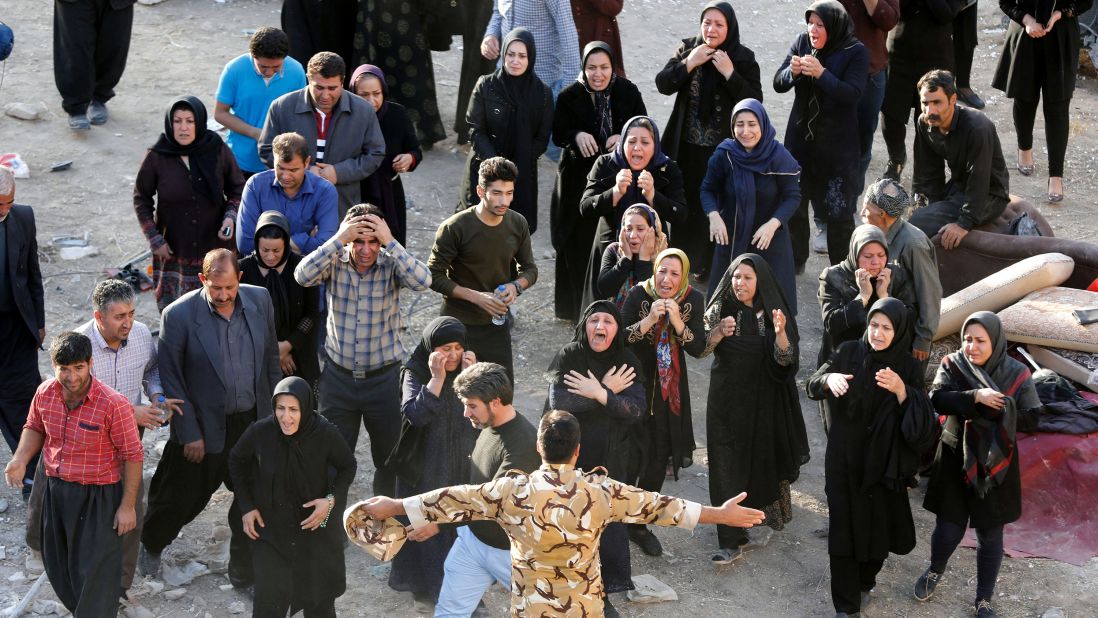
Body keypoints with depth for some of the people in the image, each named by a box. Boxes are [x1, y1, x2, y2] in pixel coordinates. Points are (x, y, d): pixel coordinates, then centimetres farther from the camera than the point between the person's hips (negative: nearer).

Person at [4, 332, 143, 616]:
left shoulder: (113, 405, -24)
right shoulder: (45, 393, -7)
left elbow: (133, 455, -15)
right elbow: (35, 428, 13)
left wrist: (127, 506, -13)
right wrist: (20, 458, -7)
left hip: (98, 497, -6)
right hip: (55, 490, 6)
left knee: (94, 574, 0)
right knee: (58, 566, 21)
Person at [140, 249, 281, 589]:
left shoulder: (260, 300, -5)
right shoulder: (179, 315, -18)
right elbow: (169, 378, -12)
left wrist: (275, 409, 10)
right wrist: (189, 433, -11)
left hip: (253, 422, 3)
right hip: (205, 428, -3)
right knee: (181, 497, 16)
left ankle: (245, 573, 27)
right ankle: (151, 545, 45)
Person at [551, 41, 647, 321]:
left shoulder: (628, 92, -3)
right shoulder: (569, 96, -6)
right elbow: (558, 134, -3)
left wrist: (624, 137, -19)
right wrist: (577, 136, -25)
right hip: (579, 179, -1)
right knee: (579, 245, 4)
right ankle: (577, 307, 18)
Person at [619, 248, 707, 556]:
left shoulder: (693, 299, -8)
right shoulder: (639, 295, -16)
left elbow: (698, 349, -11)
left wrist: (677, 322, -26)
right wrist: (648, 321, -33)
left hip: (671, 387, 4)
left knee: (659, 460, 12)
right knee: (632, 455, -9)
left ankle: (639, 525, 28)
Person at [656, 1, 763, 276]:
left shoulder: (743, 58, -5)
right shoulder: (688, 48, 3)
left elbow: (755, 101, -12)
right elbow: (663, 84, -3)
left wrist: (729, 74, -21)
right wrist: (689, 63, -15)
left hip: (724, 150, -3)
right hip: (687, 147, 3)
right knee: (685, 204, 8)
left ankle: (712, 265, 10)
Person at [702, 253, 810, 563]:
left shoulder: (773, 313, -6)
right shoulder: (720, 310, -3)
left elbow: (785, 360, -14)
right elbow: (701, 349, -12)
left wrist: (780, 333, -32)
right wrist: (719, 332, -30)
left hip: (763, 402, 0)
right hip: (726, 401, 0)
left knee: (762, 459, 14)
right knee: (727, 465, -4)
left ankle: (768, 510, 43)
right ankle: (731, 541, -1)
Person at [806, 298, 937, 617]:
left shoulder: (908, 368, -8)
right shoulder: (848, 353, -5)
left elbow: (922, 422, -14)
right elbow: (812, 386, -9)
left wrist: (900, 389, -30)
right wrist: (828, 378, -31)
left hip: (883, 462, 0)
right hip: (844, 459, 0)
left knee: (876, 526, 13)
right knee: (844, 529, -1)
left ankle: (865, 582, 40)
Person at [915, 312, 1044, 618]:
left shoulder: (1016, 374, -10)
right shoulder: (953, 365, -8)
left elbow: (1031, 419, -13)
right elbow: (938, 399, -23)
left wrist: (994, 409, -25)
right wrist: (975, 397, -35)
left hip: (995, 464, 0)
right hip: (956, 460, 0)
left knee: (990, 535, 9)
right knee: (949, 527, 10)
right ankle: (935, 570, 43)